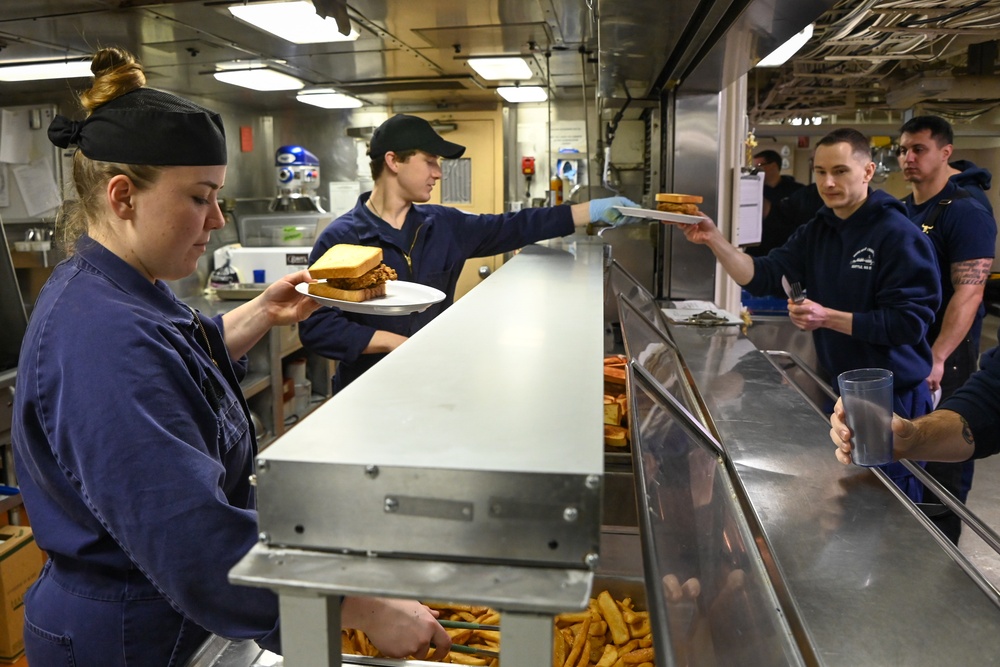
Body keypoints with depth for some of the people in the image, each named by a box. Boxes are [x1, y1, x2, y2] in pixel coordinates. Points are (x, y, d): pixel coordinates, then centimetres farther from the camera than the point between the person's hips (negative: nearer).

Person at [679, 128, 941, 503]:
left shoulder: (899, 235, -17)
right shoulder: (816, 232, 4)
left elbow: (909, 322, -22)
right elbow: (762, 277, -6)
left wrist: (828, 318, -29)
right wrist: (714, 240, -20)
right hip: (836, 387, 7)